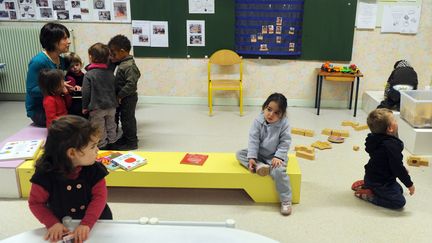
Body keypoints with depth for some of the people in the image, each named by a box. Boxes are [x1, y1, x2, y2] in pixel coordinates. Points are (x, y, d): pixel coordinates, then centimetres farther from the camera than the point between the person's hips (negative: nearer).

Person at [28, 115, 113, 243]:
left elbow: (99, 196, -16)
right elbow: (35, 202, -9)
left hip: (95, 222, 1)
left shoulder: (94, 169, -16)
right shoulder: (46, 174, -20)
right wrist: (53, 223, -20)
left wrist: (87, 223, -27)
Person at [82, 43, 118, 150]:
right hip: (111, 106, 5)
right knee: (111, 127, 18)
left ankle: (102, 146, 16)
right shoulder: (110, 73, 2)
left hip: (97, 108, -5)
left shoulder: (89, 75, -14)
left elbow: (86, 93, -12)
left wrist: (85, 107, 0)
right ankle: (111, 144, 29)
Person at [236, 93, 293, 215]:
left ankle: (286, 200, -16)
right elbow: (253, 140, -13)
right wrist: (252, 157, -21)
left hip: (275, 156, -4)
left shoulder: (284, 124, -15)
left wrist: (278, 157, -25)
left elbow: (285, 143, -12)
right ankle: (259, 166, -27)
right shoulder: (258, 121, -11)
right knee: (240, 154, -9)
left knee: (278, 171, -32)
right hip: (259, 154, 4)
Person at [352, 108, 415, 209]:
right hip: (379, 183, -10)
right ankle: (367, 195, -9)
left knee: (399, 190, 24)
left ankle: (365, 185, 15)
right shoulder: (392, 145, -29)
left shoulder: (377, 139, 1)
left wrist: (402, 169, 29)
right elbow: (397, 167, -25)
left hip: (372, 177, 10)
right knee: (399, 202, -9)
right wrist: (409, 184, -14)